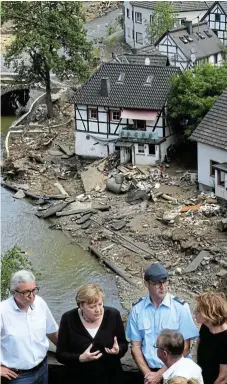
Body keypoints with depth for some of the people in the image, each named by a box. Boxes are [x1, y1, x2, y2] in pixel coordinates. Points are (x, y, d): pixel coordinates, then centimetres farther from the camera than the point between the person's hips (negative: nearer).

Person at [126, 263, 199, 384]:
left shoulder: (180, 307, -4)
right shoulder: (137, 309, 1)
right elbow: (135, 346, 6)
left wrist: (160, 374, -7)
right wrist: (148, 373, -6)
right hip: (149, 371, 1)